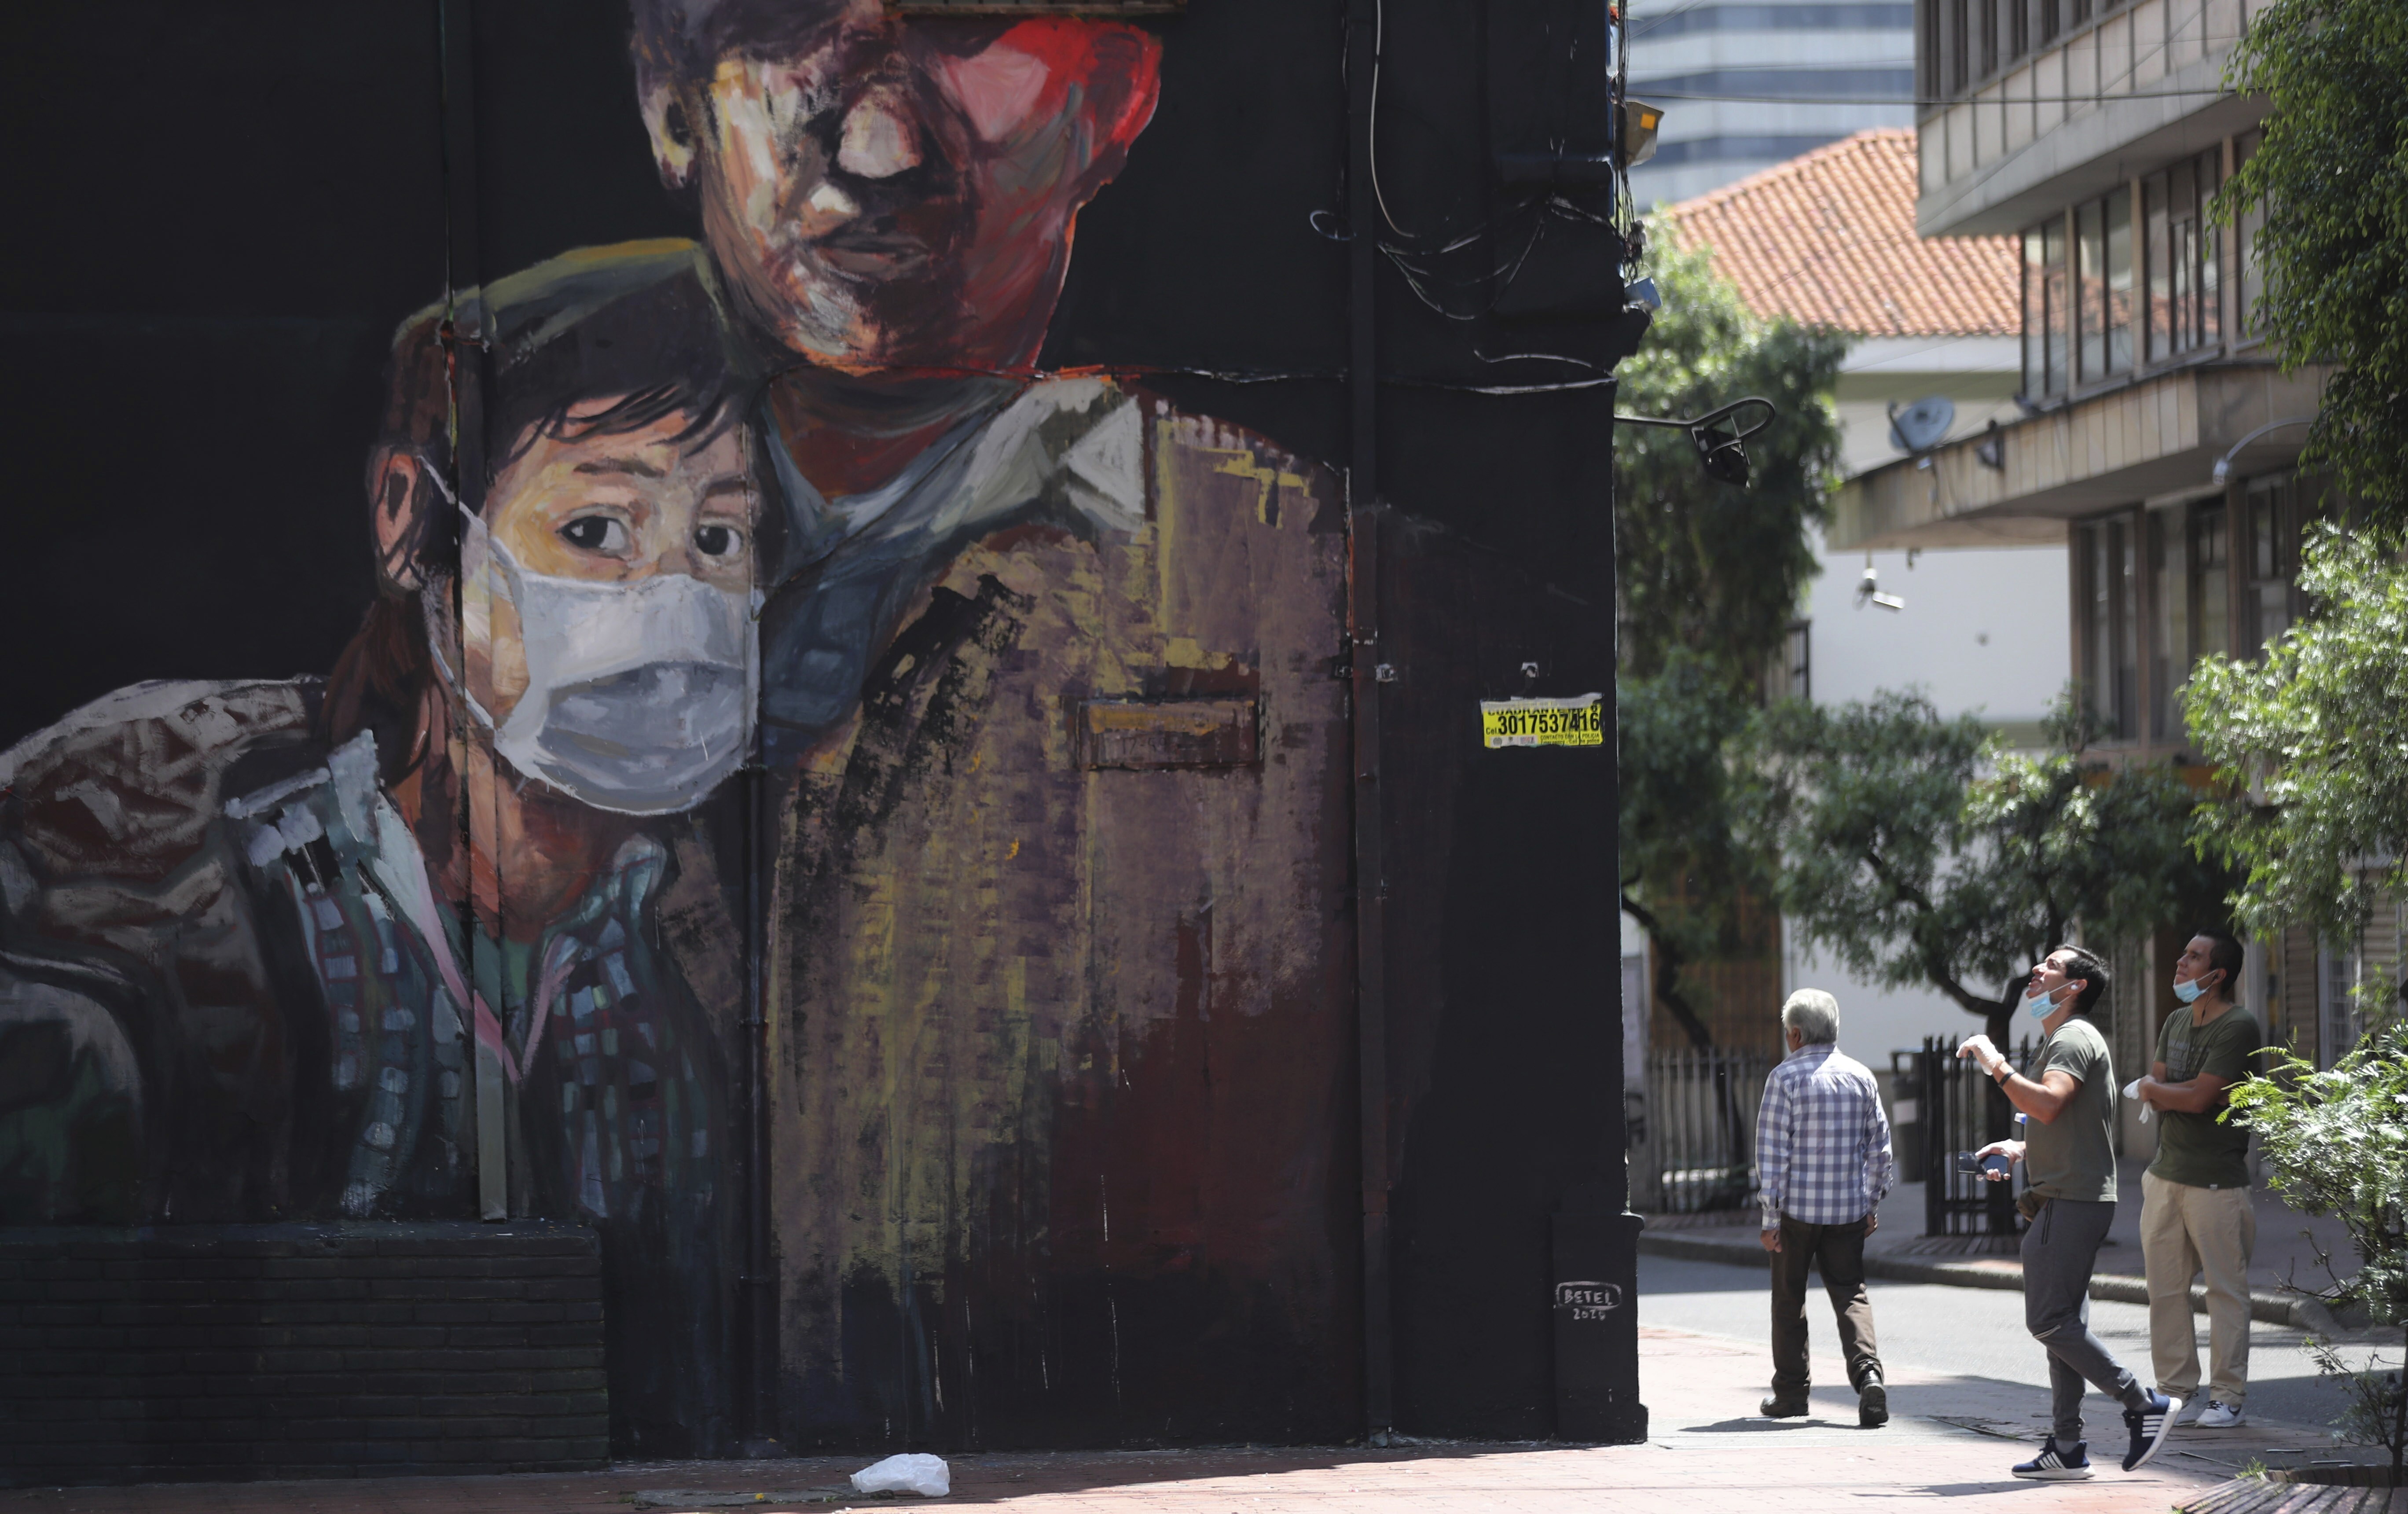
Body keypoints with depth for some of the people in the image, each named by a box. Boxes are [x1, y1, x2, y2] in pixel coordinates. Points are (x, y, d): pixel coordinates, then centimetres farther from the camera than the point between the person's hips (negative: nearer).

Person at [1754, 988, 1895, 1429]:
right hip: (1849, 1209, 3)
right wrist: (1872, 1206, 17)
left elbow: (1772, 1152, -11)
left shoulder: (1786, 1077, -9)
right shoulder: (1861, 1077, 5)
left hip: (1797, 1208, -3)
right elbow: (1880, 1148, 8)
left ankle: (1791, 1391, 17)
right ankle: (1868, 1373, -17)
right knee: (1851, 1293, 5)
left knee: (1789, 1299, 11)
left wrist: (1771, 1218, -7)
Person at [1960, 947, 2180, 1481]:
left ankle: (2144, 1406, -6)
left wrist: (1996, 1066, -22)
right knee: (2061, 1324, 9)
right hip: (2064, 1200, 11)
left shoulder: (2074, 1039, -12)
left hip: (2073, 1201, -11)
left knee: (2050, 1321, -12)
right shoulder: (2062, 1039, 22)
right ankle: (2066, 1449, 11)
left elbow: (2048, 1103, -29)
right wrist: (2021, 1150, 19)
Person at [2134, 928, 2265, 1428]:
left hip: (2216, 1180, -7)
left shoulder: (2239, 1028, -12)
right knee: (2165, 1287, 9)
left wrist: (2153, 1089, 0)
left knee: (2226, 1289, -3)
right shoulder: (2176, 1023, 14)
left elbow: (2198, 1098, -17)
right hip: (2165, 1174, 8)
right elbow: (2153, 1092, 10)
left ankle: (2227, 1395, 0)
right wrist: (2181, 1096, -11)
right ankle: (2174, 1385, 17)